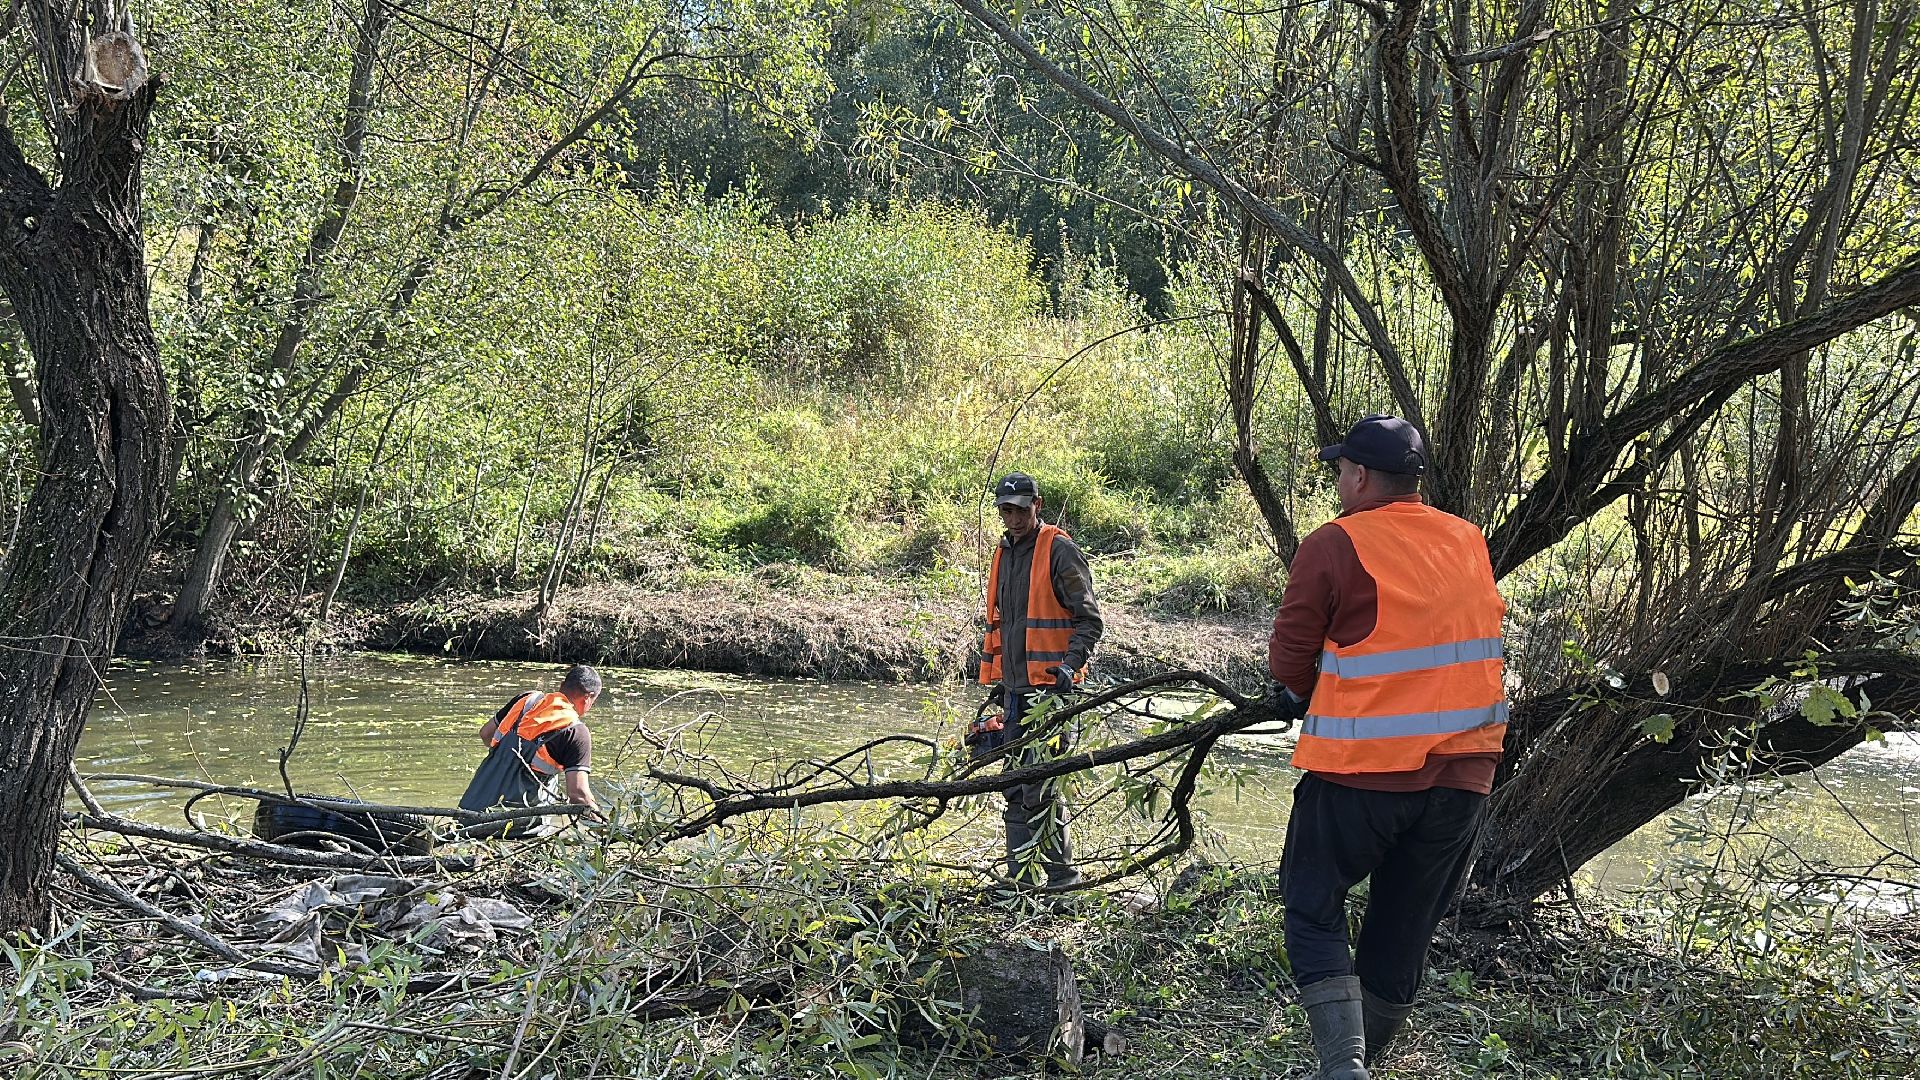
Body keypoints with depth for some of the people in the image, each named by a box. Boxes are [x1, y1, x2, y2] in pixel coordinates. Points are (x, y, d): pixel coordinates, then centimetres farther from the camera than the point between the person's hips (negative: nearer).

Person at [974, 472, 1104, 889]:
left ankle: (1061, 874, -4)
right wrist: (996, 686, 24)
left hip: (1049, 686, -8)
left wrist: (1070, 664, -24)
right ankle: (1019, 877, 17)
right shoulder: (1003, 555, 18)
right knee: (1015, 787, 10)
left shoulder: (1060, 551, -6)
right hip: (1014, 688, 8)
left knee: (1039, 784, -12)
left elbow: (1089, 620, -9)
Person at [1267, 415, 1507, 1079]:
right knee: (1405, 928, 16)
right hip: (1464, 772, 5)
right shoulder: (1470, 543, 6)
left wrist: (1298, 699, 14)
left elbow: (1289, 661, -7)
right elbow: (1479, 638, 14)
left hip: (1361, 771, -5)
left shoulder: (1334, 546, -11)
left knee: (1314, 910, 9)